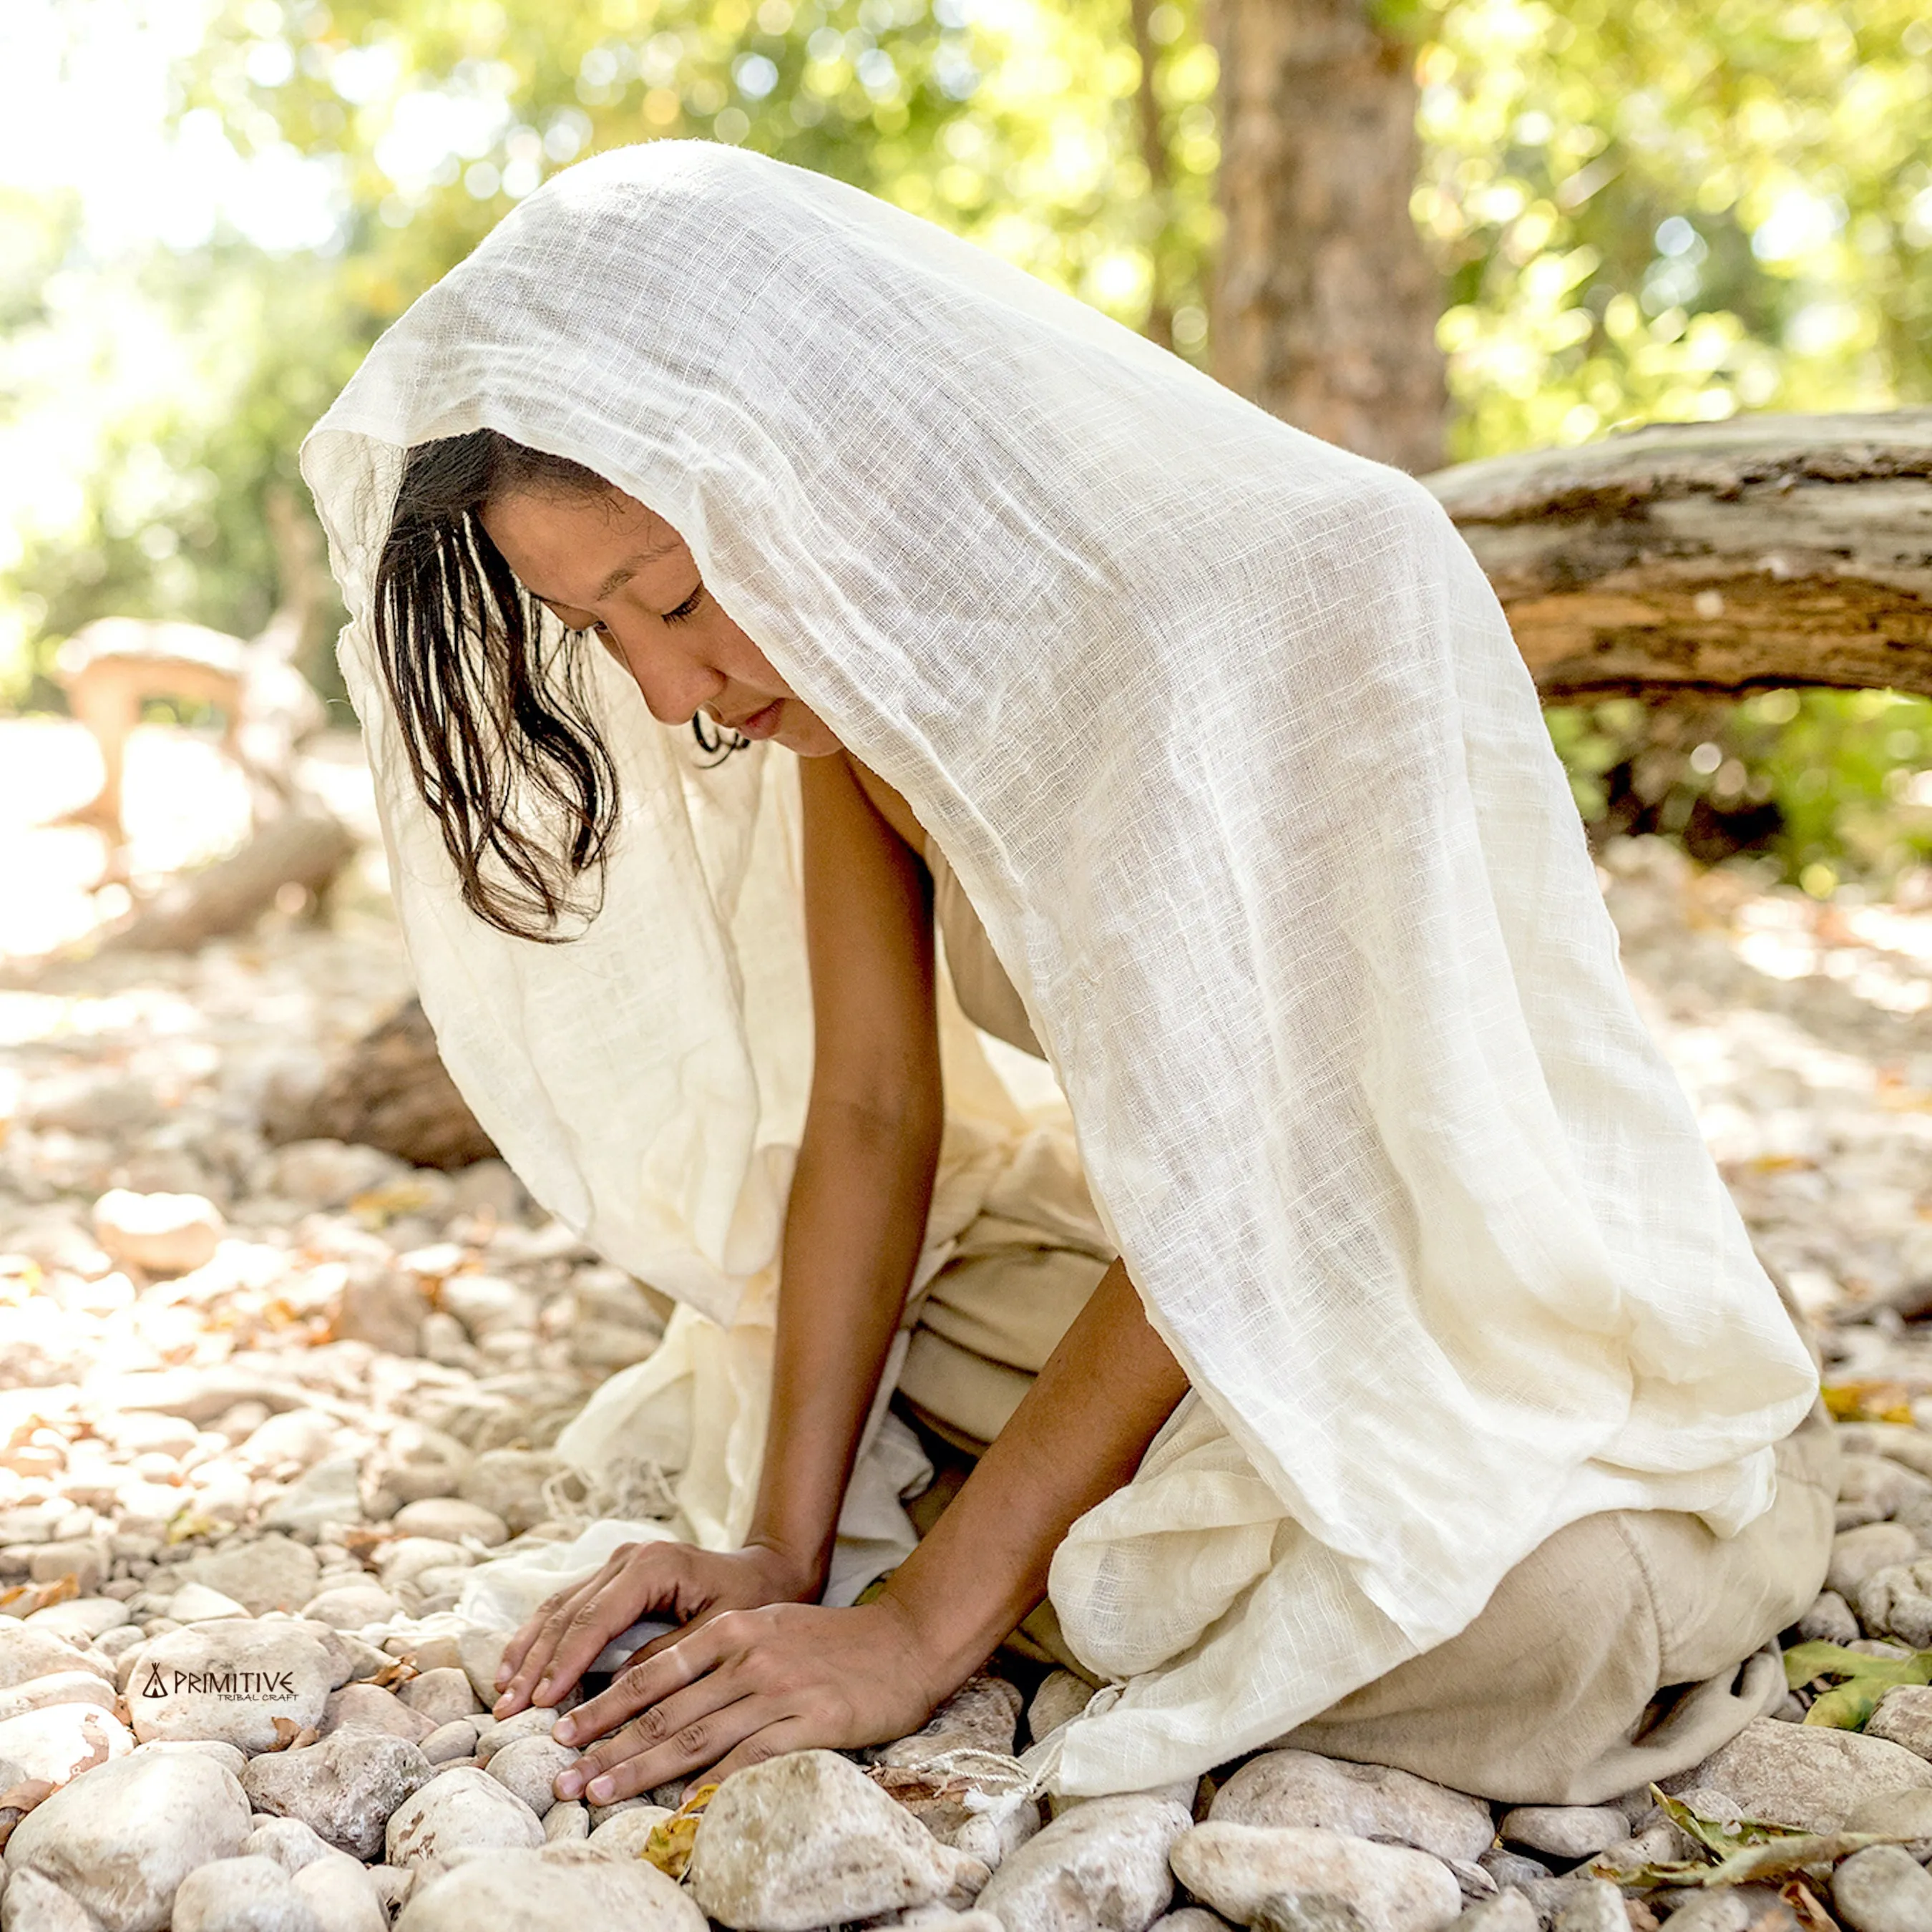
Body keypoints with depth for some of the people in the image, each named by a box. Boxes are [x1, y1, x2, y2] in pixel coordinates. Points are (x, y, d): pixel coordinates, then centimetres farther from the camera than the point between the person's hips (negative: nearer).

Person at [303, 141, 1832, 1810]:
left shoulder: (1298, 590, -30)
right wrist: (780, 1550, -15)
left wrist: (921, 1629, -26)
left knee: (1528, 1612, -34)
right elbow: (869, 1109, -7)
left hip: (1525, 1293, -6)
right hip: (1197, 1252, 6)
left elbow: (1244, 1195, -27)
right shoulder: (854, 643, -8)